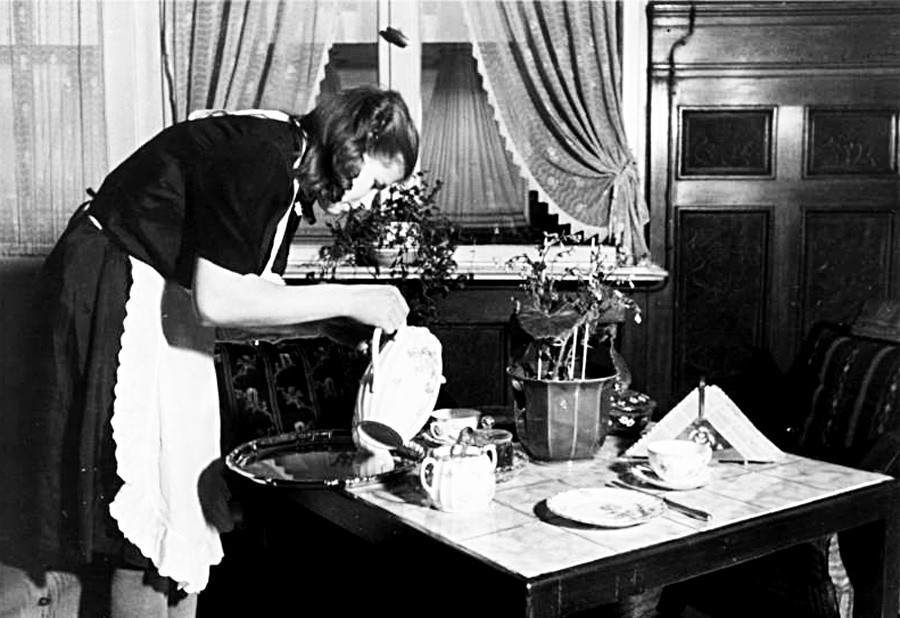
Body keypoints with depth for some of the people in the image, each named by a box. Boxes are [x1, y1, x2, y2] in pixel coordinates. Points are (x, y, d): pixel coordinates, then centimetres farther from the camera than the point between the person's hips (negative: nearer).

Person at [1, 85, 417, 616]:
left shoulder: (289, 178, 4)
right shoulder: (257, 158, -25)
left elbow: (257, 296, 6)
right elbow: (218, 301, -29)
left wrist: (340, 323, -7)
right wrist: (348, 299, -24)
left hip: (167, 307, 10)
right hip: (115, 294, -10)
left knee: (186, 488, 12)